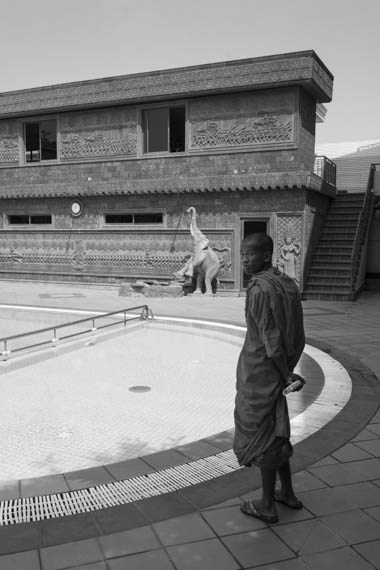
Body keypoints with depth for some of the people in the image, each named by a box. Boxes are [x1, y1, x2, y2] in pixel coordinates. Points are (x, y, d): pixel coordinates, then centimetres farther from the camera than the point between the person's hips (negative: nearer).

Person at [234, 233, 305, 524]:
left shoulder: (260, 289, -21)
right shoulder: (288, 284, 6)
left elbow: (271, 339, -21)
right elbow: (298, 336, 9)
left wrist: (285, 375, -10)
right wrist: (287, 371, 14)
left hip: (259, 373, -9)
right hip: (275, 372, 9)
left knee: (261, 436, 4)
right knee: (274, 432, 21)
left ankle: (267, 506, 19)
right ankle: (287, 493, 35)